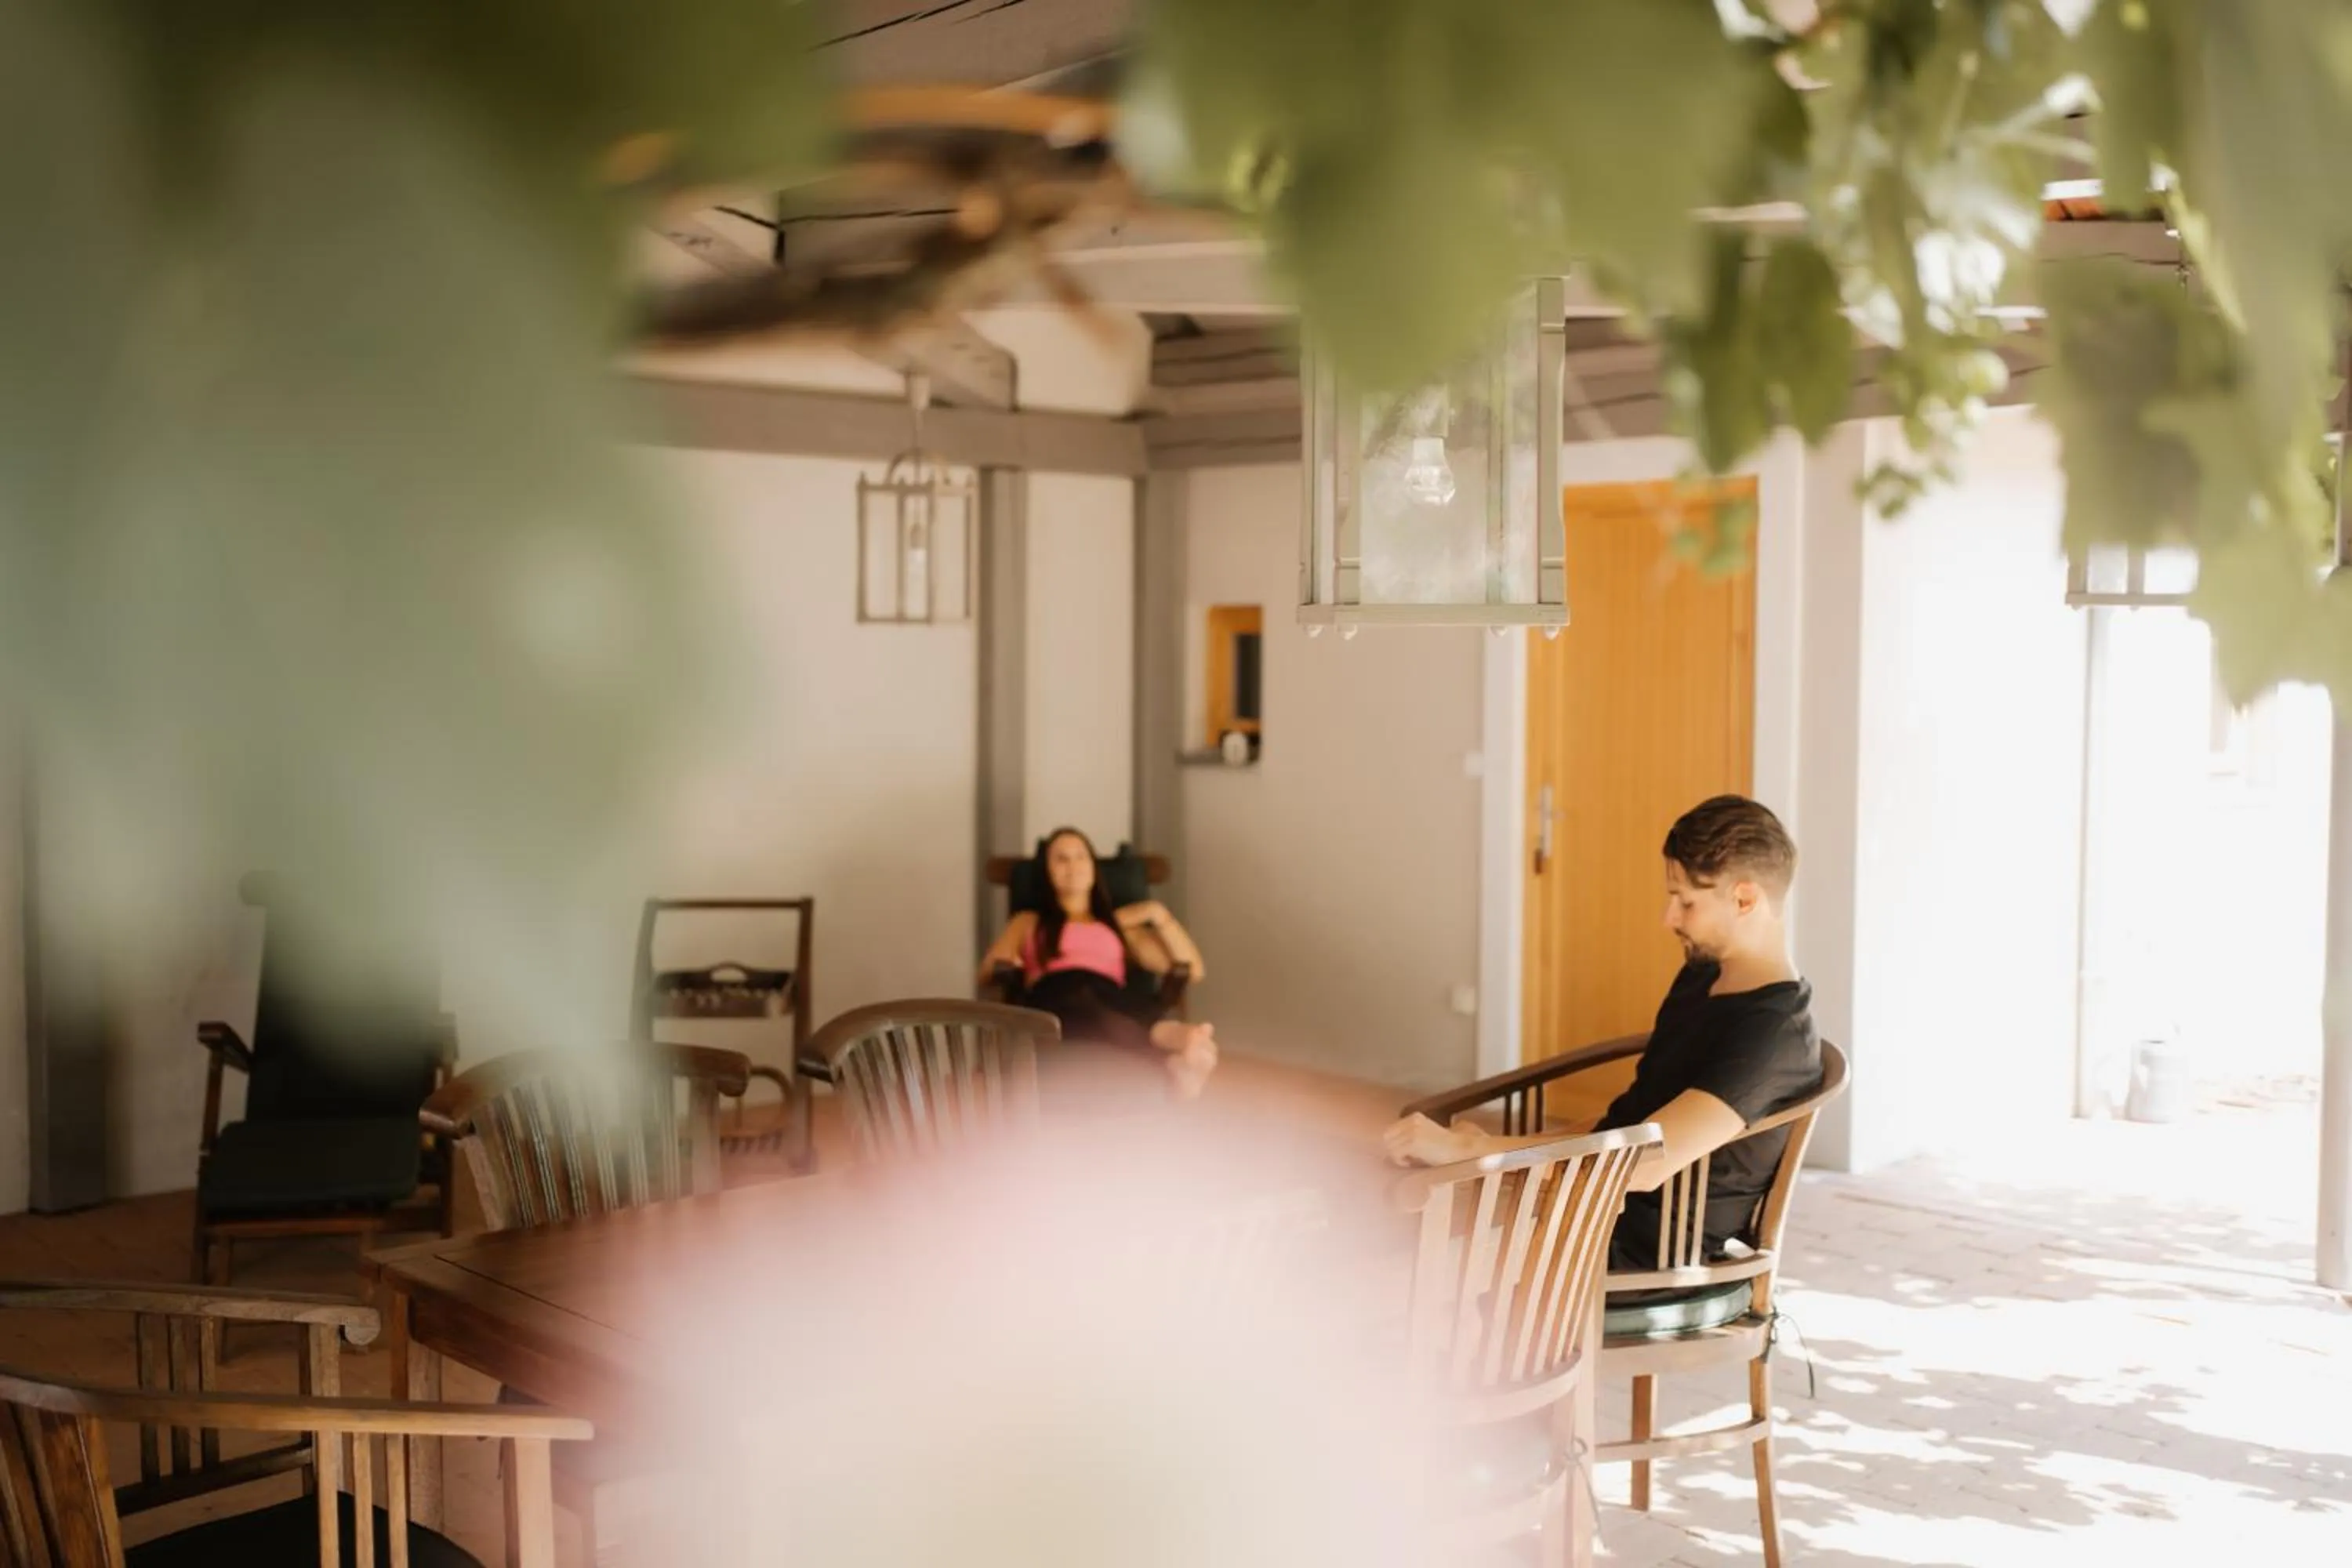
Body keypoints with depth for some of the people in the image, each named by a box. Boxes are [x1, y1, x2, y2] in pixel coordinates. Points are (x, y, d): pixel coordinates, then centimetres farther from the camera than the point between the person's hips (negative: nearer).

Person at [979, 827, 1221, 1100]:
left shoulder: (1120, 924, 38)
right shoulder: (1028, 922, 39)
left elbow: (1193, 968, 27)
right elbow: (986, 973, 23)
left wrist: (1158, 914, 22)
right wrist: (1000, 963, 3)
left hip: (1109, 999, 1)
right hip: (1053, 1000, -1)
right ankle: (1168, 1037, -75)